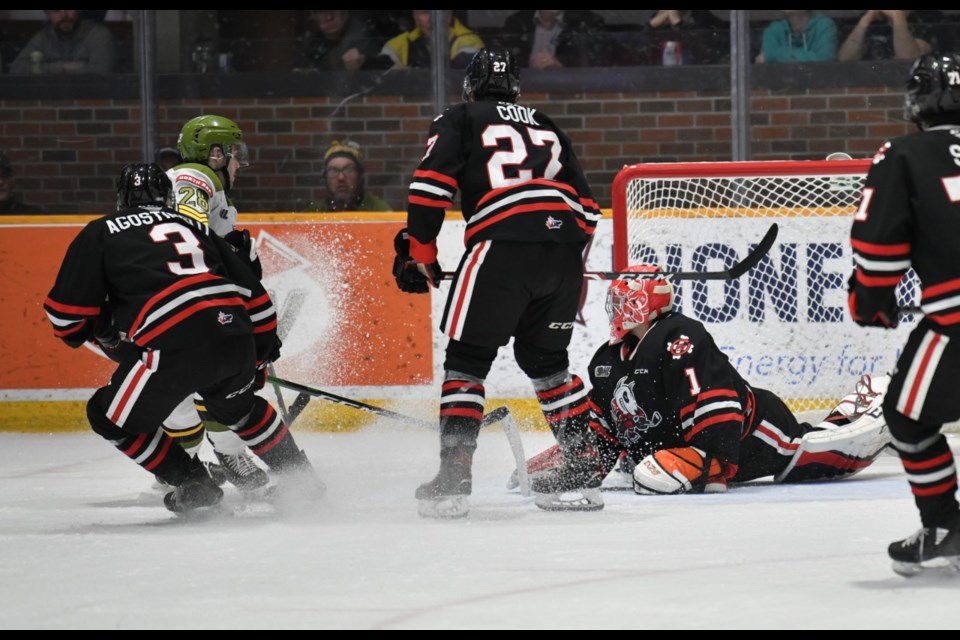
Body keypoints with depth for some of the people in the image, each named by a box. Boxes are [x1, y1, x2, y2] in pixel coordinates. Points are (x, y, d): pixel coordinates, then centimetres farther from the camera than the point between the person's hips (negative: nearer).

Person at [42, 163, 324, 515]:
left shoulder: (100, 233, 16)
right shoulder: (193, 227, 29)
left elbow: (66, 311, 9)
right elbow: (253, 295, 27)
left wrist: (102, 334, 29)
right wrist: (258, 357, 38)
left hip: (174, 344, -5)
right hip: (234, 336, 5)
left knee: (112, 417, 16)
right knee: (239, 405, 35)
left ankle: (193, 486, 15)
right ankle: (300, 476, 39)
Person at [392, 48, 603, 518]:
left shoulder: (458, 121, 17)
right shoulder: (546, 127, 32)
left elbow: (431, 184, 1)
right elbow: (586, 205, 28)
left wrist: (418, 252, 7)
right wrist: (569, 273, 35)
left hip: (504, 244, -5)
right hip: (565, 249, 5)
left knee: (466, 359, 2)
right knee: (544, 357, 22)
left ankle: (453, 479, -8)